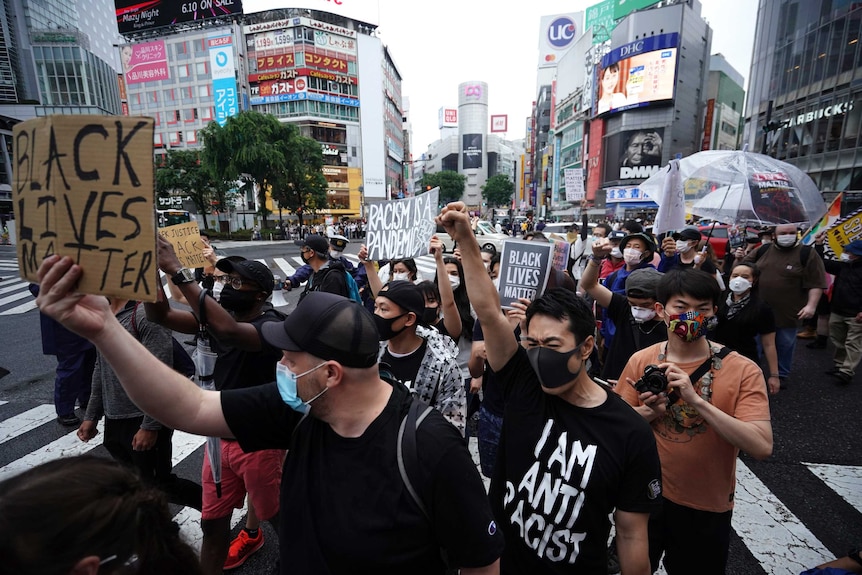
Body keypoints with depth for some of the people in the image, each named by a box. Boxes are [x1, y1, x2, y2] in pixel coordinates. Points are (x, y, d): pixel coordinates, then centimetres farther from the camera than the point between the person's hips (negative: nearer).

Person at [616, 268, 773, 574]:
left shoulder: (743, 370, -15)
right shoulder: (641, 361, -9)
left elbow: (761, 447, -25)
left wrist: (696, 400, -35)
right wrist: (648, 412, -24)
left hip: (707, 508, -1)